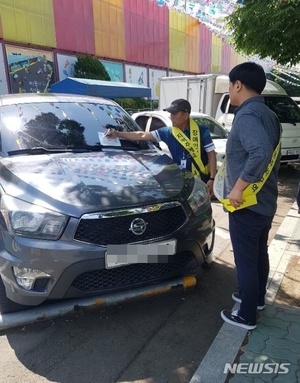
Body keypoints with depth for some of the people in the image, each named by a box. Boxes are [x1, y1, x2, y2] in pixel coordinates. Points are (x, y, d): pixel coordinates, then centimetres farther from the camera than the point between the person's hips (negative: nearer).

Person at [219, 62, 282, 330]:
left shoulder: (246, 115, -20)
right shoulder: (269, 115, 10)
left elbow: (261, 152, -37)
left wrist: (238, 187, -28)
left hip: (247, 204, -10)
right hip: (265, 202, 10)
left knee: (245, 261, 5)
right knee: (259, 254, 23)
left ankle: (247, 316, 22)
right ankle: (257, 298, 42)